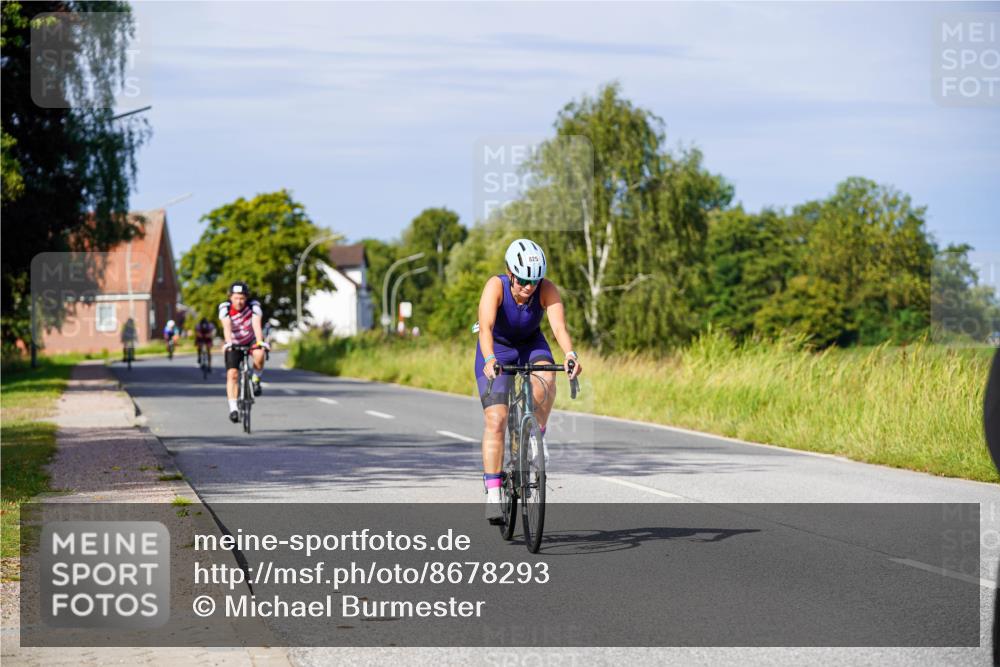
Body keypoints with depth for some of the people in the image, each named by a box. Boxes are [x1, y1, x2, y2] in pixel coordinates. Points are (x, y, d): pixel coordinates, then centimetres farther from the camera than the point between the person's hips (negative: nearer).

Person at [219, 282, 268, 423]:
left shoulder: (254, 305, -23)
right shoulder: (225, 307, -21)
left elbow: (256, 325, -37)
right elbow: (227, 326, -36)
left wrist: (260, 342, -54)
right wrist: (228, 343, -54)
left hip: (251, 340, -1)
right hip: (234, 343, 1)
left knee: (259, 355, -34)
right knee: (232, 374, -15)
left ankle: (256, 379, -7)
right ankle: (233, 409, -14)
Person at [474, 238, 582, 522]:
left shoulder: (547, 289, -25)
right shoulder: (496, 286, -30)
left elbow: (559, 326, -38)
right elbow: (486, 326, -43)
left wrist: (571, 355, -57)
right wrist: (489, 360, -60)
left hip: (530, 345, 2)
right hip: (497, 348, -2)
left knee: (545, 379, -33)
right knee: (495, 419, -14)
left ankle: (537, 434, -7)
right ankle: (493, 495, -11)